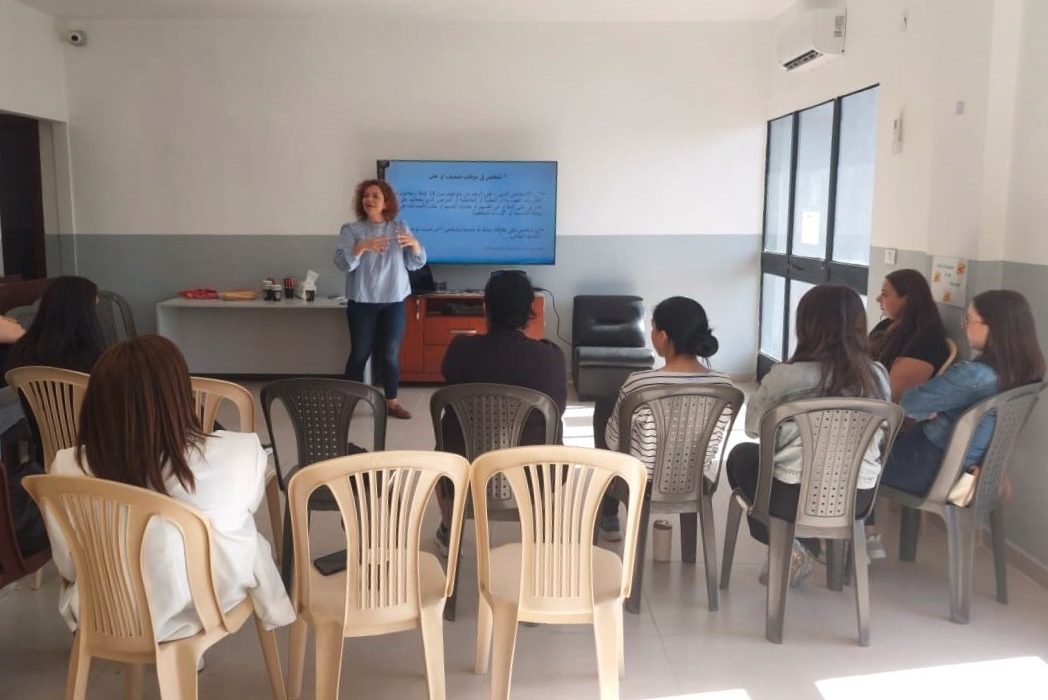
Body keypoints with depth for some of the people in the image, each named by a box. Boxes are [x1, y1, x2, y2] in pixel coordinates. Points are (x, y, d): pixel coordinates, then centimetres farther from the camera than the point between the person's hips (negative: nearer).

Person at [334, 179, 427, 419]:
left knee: (390, 354, 5)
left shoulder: (400, 227, 5)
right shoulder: (351, 229, 0)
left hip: (393, 302, 2)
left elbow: (415, 264, 3)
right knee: (359, 353, 3)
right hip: (362, 302, -1)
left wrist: (415, 244, -18)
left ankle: (392, 402, 16)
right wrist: (362, 247, -30)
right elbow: (342, 263, -13)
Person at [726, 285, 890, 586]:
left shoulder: (785, 376, -17)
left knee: (741, 455, 26)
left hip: (795, 496, -4)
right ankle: (804, 547, 26)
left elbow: (753, 427, -1)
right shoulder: (877, 375, -4)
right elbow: (876, 432, 12)